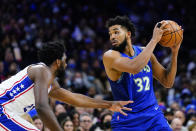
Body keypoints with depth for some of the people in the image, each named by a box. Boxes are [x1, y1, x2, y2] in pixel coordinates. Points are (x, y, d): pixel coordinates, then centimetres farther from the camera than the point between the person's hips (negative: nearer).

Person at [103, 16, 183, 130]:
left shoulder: (144, 51, 6)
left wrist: (175, 52, -1)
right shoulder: (109, 56, -12)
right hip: (126, 121, -4)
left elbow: (167, 82, 10)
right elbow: (134, 67, -32)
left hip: (153, 116, 4)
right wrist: (154, 40, -24)